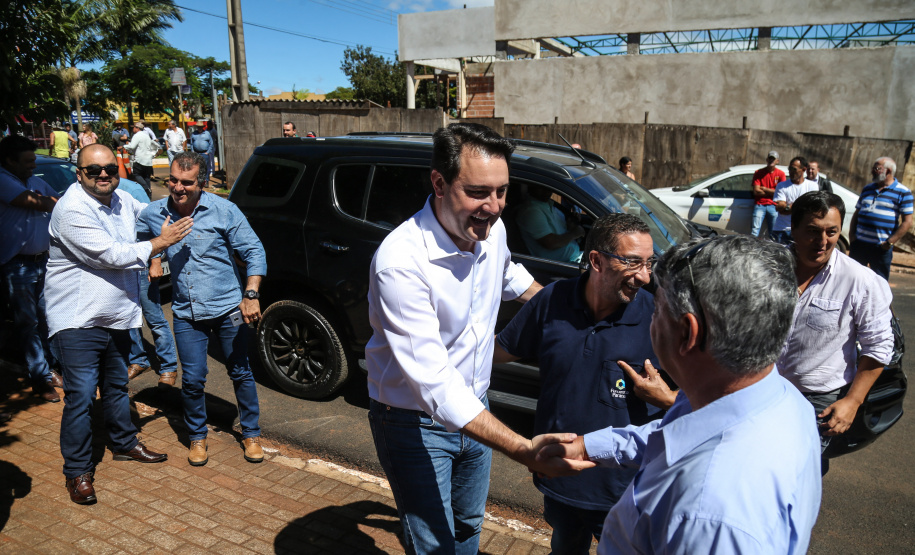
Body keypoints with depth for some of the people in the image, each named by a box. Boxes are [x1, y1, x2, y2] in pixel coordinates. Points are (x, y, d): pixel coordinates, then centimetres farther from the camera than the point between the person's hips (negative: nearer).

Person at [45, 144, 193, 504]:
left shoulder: (121, 201, 6)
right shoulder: (72, 210, -19)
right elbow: (112, 255, -24)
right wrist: (161, 243, -16)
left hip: (117, 317, 8)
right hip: (78, 321, -8)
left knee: (116, 386, 21)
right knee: (80, 396, -5)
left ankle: (124, 443, 39)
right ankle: (77, 471, 9)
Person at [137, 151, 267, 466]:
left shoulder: (223, 210, -10)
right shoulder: (153, 214, 0)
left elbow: (254, 252, -8)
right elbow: (135, 241, 22)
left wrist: (251, 295, -17)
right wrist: (152, 260, 3)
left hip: (228, 309, -2)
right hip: (186, 314, 2)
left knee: (241, 373, 8)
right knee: (192, 380, 4)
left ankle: (251, 434, 26)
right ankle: (197, 437, 28)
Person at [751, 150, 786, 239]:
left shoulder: (781, 174, 7)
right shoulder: (758, 173, 6)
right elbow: (756, 191, -4)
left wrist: (764, 189, -3)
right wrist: (772, 192, -4)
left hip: (773, 206, 1)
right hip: (760, 205, -1)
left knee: (774, 232, 2)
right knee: (755, 230, -13)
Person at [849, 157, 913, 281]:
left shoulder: (903, 192, -3)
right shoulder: (868, 189, 13)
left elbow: (907, 222, -7)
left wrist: (889, 243, -13)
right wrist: (852, 234, 4)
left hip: (881, 248, -5)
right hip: (859, 243, 5)